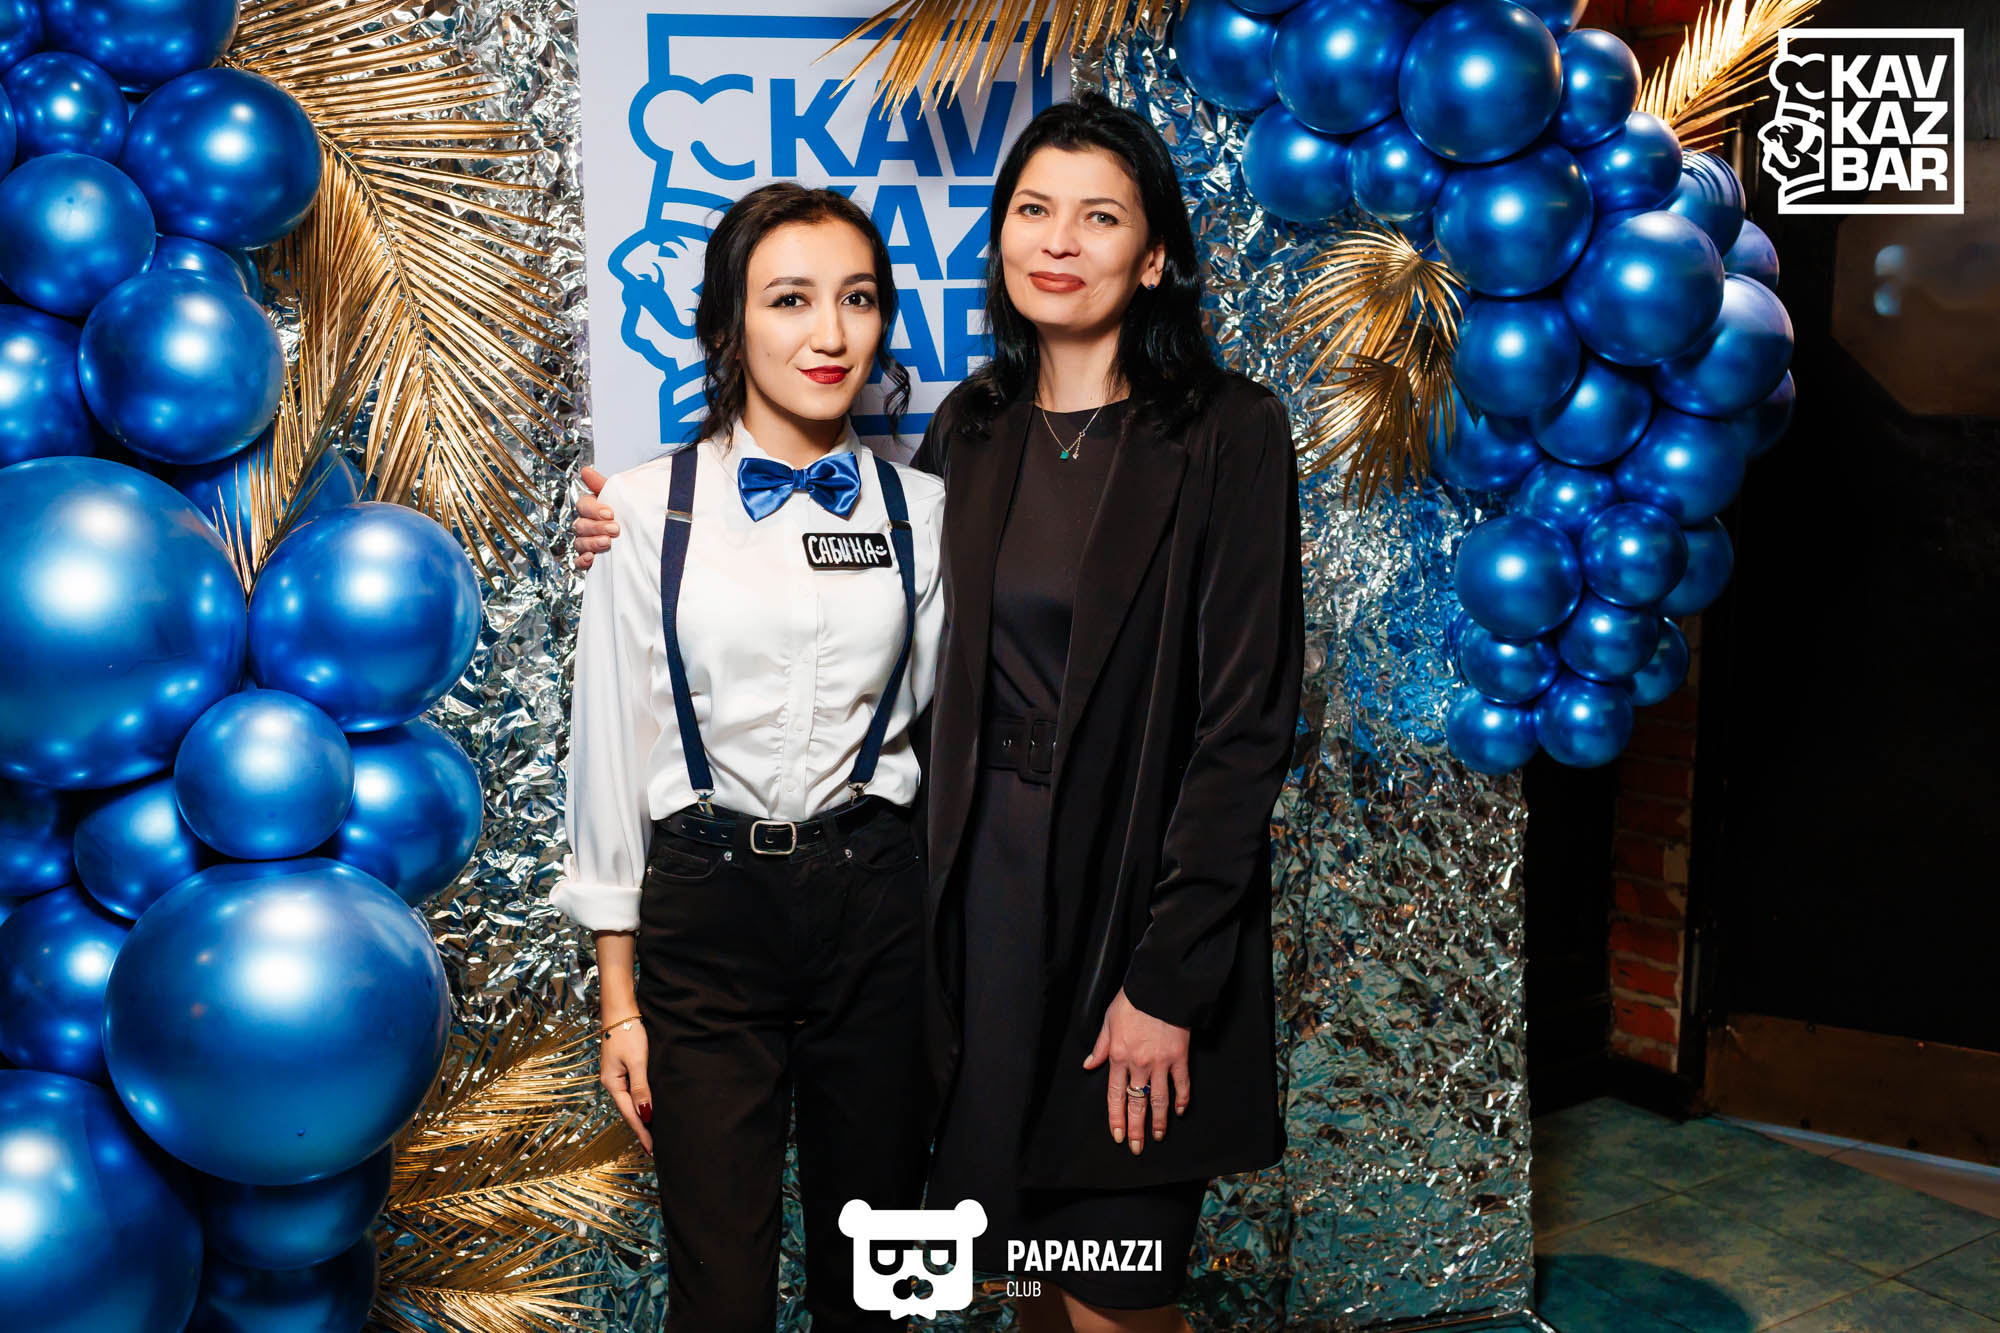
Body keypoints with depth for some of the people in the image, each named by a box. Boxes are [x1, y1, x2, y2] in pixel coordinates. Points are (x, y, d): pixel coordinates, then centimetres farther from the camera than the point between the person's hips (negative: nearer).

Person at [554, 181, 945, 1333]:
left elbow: (939, 711, 7)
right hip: (706, 911, -1)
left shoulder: (919, 509, 3)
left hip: (876, 902, 2)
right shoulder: (649, 510, -3)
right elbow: (612, 752, 1)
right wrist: (620, 997, 2)